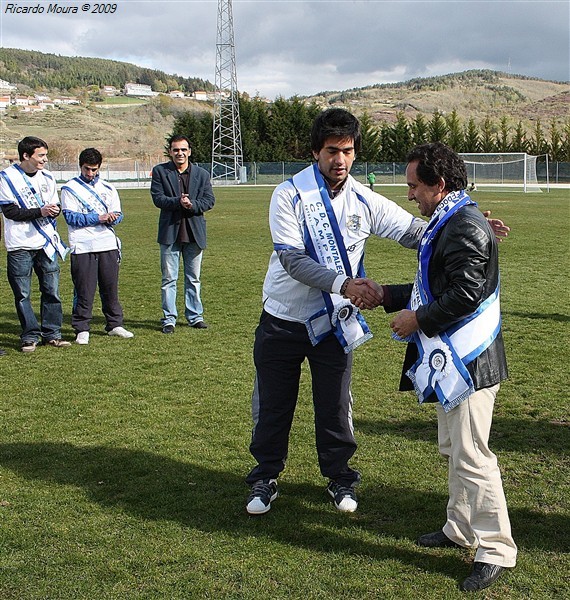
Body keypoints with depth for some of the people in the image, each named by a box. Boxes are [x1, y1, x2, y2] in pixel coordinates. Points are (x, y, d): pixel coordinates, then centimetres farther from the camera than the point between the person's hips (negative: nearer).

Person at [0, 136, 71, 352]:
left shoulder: (47, 177, 10)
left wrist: (54, 209, -11)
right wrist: (40, 211, -22)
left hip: (46, 244, 4)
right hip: (20, 246, -4)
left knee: (51, 290, 5)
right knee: (22, 294, 1)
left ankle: (52, 334, 14)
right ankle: (30, 336, 11)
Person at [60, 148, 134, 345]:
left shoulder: (108, 188, 16)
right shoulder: (70, 188, 2)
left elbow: (118, 214, 12)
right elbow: (70, 217, -8)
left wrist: (112, 218, -13)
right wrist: (98, 218, -16)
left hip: (108, 245, 4)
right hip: (83, 247, -4)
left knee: (111, 287, 9)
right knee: (84, 290, -3)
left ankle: (114, 324, 20)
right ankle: (81, 329, 5)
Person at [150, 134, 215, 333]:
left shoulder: (202, 174, 8)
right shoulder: (160, 171, 2)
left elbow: (209, 200, 1)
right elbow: (157, 198, -8)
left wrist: (192, 205, -18)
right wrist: (178, 202, -23)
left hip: (194, 233, 2)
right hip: (170, 232, -2)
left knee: (193, 278, 11)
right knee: (169, 279, 3)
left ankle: (195, 316, 21)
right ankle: (169, 318, 11)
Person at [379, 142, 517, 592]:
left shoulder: (466, 227, -18)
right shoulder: (447, 222, 16)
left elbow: (466, 294, -26)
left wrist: (418, 320, -16)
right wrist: (387, 296, 15)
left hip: (469, 362, -11)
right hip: (451, 359, 11)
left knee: (471, 455, -6)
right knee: (453, 449, 20)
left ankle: (497, 550, 5)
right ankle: (461, 529, 34)